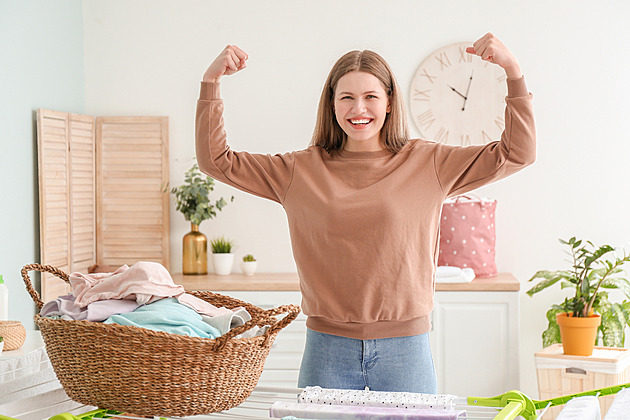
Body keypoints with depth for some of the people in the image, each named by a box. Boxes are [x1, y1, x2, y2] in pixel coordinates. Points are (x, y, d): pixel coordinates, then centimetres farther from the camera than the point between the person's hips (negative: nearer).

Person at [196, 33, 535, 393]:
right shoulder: (302, 170, 6)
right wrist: (211, 83, -2)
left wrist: (513, 72, -8)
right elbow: (215, 161, 7)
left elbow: (516, 154, 2)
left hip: (405, 348, 0)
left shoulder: (428, 163, 4)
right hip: (327, 347, 1)